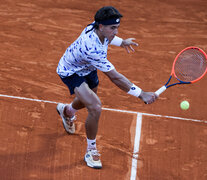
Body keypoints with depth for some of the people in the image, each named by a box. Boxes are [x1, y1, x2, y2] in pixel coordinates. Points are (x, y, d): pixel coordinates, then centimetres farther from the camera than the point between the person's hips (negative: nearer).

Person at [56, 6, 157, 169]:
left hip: (87, 67, 9)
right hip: (71, 72, -9)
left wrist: (121, 42, 15)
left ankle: (67, 110, 68)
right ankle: (91, 150, -4)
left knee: (88, 99, 31)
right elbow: (115, 77, -42)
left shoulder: (97, 28, -21)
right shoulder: (93, 49, -44)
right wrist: (141, 94, -41)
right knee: (95, 107, -25)